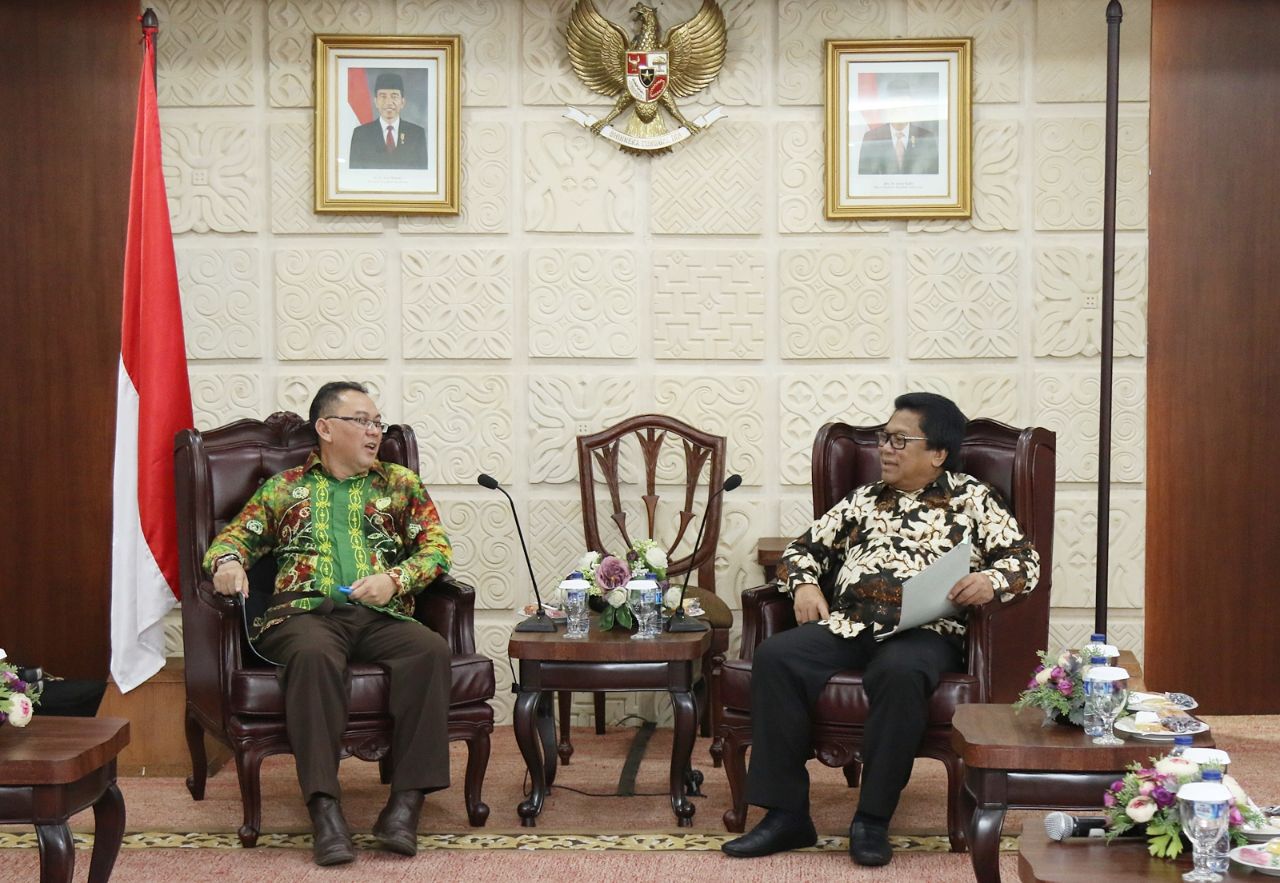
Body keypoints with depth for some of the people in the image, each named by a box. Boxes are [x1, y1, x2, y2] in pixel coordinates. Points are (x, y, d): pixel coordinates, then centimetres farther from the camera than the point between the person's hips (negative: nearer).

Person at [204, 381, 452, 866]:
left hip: (380, 614, 2)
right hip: (304, 610, -1)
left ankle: (406, 802, -32)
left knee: (430, 650, -32)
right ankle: (324, 808, -39)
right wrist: (227, 561, -4)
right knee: (314, 655, -38)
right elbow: (235, 536, 21)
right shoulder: (284, 487, 23)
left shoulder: (401, 484, 24)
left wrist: (395, 578, -5)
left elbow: (437, 547, 15)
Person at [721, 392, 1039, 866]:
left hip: (923, 629, -4)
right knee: (774, 657, -25)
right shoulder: (864, 499, 25)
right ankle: (787, 813, -21)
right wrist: (804, 584, 7)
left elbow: (1025, 559, 5)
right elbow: (805, 546, 29)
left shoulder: (973, 499, 13)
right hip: (846, 625, 4)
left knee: (899, 672, -40)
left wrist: (991, 581, -16)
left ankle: (873, 818, -25)